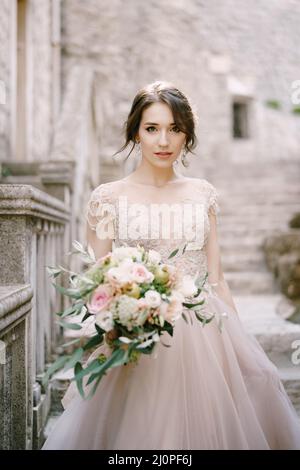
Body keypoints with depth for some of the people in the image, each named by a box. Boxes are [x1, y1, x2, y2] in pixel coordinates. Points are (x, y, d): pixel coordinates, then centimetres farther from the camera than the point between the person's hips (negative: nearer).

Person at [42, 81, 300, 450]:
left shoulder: (204, 194, 6)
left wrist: (240, 344, 8)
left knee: (207, 428, 10)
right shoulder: (107, 198, -2)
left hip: (205, 338, 3)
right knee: (141, 428, 7)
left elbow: (217, 278, 10)